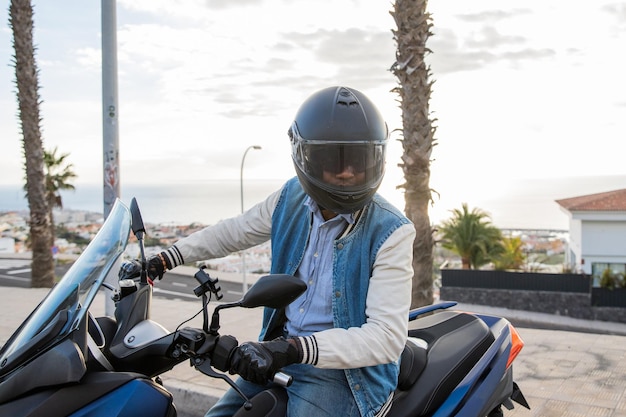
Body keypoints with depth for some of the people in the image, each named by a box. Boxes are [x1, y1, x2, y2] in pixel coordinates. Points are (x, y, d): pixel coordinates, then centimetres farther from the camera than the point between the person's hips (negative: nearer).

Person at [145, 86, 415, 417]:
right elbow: (234, 231, 16)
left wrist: (294, 349, -36)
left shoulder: (390, 233, -19)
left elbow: (387, 336, -25)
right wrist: (164, 260, 16)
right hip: (278, 355, 5)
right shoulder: (291, 198, -3)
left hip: (342, 370, -5)